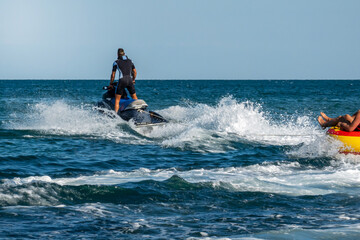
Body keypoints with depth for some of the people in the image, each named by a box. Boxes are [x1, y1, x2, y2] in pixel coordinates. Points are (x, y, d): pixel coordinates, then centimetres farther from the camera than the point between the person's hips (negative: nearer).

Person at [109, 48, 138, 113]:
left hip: (122, 81, -3)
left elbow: (113, 75, 7)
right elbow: (135, 72, 20)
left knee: (117, 100, 0)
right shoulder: (130, 61, 16)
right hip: (130, 80, 3)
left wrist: (111, 84, 18)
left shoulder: (116, 62, 5)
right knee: (135, 98, 18)